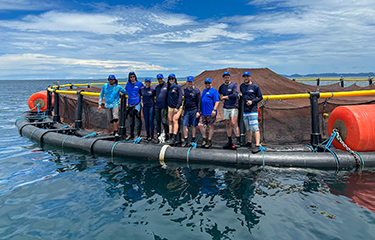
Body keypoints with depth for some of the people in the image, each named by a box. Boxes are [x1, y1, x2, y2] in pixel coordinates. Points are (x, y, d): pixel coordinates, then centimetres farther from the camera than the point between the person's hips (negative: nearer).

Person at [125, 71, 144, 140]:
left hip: (137, 103, -4)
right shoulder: (128, 84, 8)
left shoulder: (139, 84, -2)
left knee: (138, 119, -2)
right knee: (131, 120, 12)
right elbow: (124, 91, 24)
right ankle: (131, 135, 23)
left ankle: (138, 135, 6)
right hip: (130, 104, 4)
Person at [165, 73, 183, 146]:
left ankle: (174, 139, -14)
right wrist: (167, 105, 11)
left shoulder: (178, 87, -5)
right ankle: (170, 137, 5)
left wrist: (177, 107, -15)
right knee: (170, 121, 1)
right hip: (170, 107, 6)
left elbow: (180, 97, -10)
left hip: (177, 107, -6)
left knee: (175, 121, -13)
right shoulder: (169, 87, 13)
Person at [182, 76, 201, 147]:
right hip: (186, 110, 4)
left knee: (194, 125, 5)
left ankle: (193, 140, 16)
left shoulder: (196, 90, -5)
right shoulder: (185, 89, 8)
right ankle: (186, 140, 7)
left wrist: (198, 111, -9)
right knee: (184, 125, -1)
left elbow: (199, 102, -5)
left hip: (194, 110, -4)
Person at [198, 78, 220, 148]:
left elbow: (217, 101, -11)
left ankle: (209, 141, 11)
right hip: (203, 112, 7)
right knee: (200, 125, 1)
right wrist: (199, 111, 23)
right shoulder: (204, 90, 20)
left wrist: (214, 110, -20)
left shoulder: (214, 91, -3)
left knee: (211, 126, 2)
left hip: (211, 113, -7)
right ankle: (204, 139, 16)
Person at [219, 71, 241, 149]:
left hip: (233, 107, -5)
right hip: (225, 107, 5)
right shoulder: (221, 87, 14)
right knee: (227, 125, 6)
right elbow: (220, 94, 29)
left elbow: (235, 95, -14)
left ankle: (238, 141, -9)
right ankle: (229, 142, 13)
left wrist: (225, 97, -5)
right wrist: (221, 97, 5)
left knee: (234, 123, -14)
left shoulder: (234, 85, -2)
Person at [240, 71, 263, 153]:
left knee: (255, 128, -11)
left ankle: (257, 145, -13)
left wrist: (252, 101, -14)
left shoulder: (255, 86, -2)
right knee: (248, 128, 15)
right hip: (245, 110, 6)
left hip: (253, 110, -6)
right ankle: (249, 142, 28)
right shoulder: (241, 86, 14)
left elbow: (260, 97, -1)